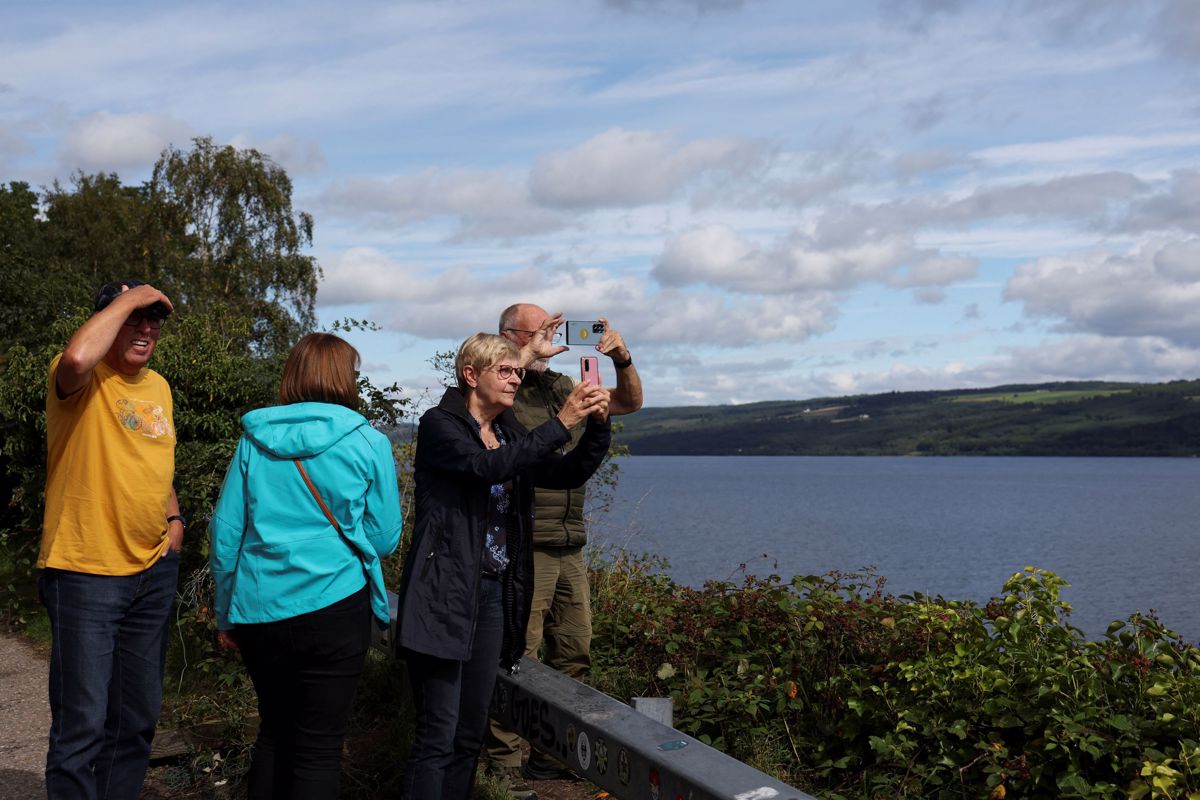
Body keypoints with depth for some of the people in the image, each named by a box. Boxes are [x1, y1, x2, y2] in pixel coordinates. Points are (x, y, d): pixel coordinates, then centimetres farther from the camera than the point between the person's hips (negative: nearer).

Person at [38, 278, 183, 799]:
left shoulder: (158, 386, 11)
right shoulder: (86, 379, -11)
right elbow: (77, 358, -37)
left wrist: (173, 517, 8)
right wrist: (127, 299, -23)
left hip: (154, 569, 7)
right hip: (87, 573, -7)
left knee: (138, 716, 17)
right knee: (83, 722, -3)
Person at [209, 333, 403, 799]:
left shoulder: (254, 440, 2)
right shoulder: (368, 443, -5)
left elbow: (225, 534, 3)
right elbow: (384, 539, 0)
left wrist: (225, 615, 14)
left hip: (258, 610, 4)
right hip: (333, 607, -3)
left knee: (273, 731, 22)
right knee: (318, 748, 6)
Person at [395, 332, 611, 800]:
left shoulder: (510, 436, 14)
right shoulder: (440, 424, -7)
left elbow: (570, 473, 7)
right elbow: (487, 466, -24)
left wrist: (598, 426, -9)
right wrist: (561, 422, -24)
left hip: (495, 593, 7)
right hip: (445, 593, -7)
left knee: (471, 733, 12)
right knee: (438, 736, -7)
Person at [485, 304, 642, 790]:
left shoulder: (562, 387, 16)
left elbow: (629, 402, 19)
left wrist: (622, 360, 2)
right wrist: (528, 355, -25)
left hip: (569, 548, 8)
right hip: (525, 547, -8)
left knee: (574, 655, 13)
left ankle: (552, 755, 25)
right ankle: (504, 769, 4)